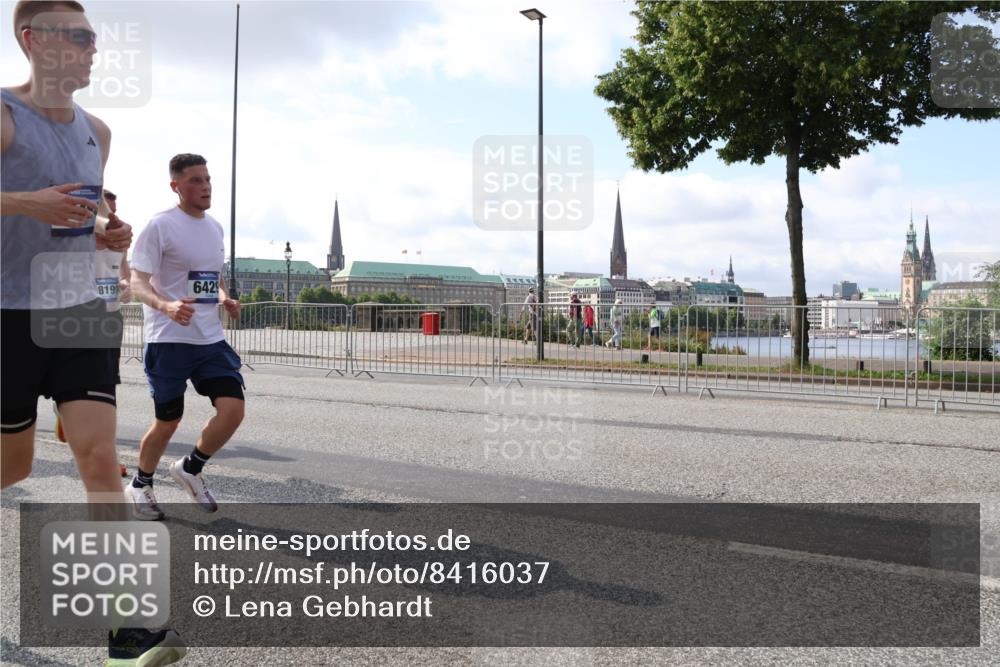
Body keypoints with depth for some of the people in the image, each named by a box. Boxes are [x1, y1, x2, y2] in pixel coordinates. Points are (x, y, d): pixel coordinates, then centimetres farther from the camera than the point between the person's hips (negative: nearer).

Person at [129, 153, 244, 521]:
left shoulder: (215, 227, 13)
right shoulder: (160, 225, -8)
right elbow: (138, 282, -12)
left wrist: (225, 299, 5)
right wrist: (166, 305, -32)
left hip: (211, 339, 6)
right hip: (169, 339, -6)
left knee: (233, 410, -8)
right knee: (168, 421, 4)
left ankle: (190, 469, 18)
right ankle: (140, 485, 31)